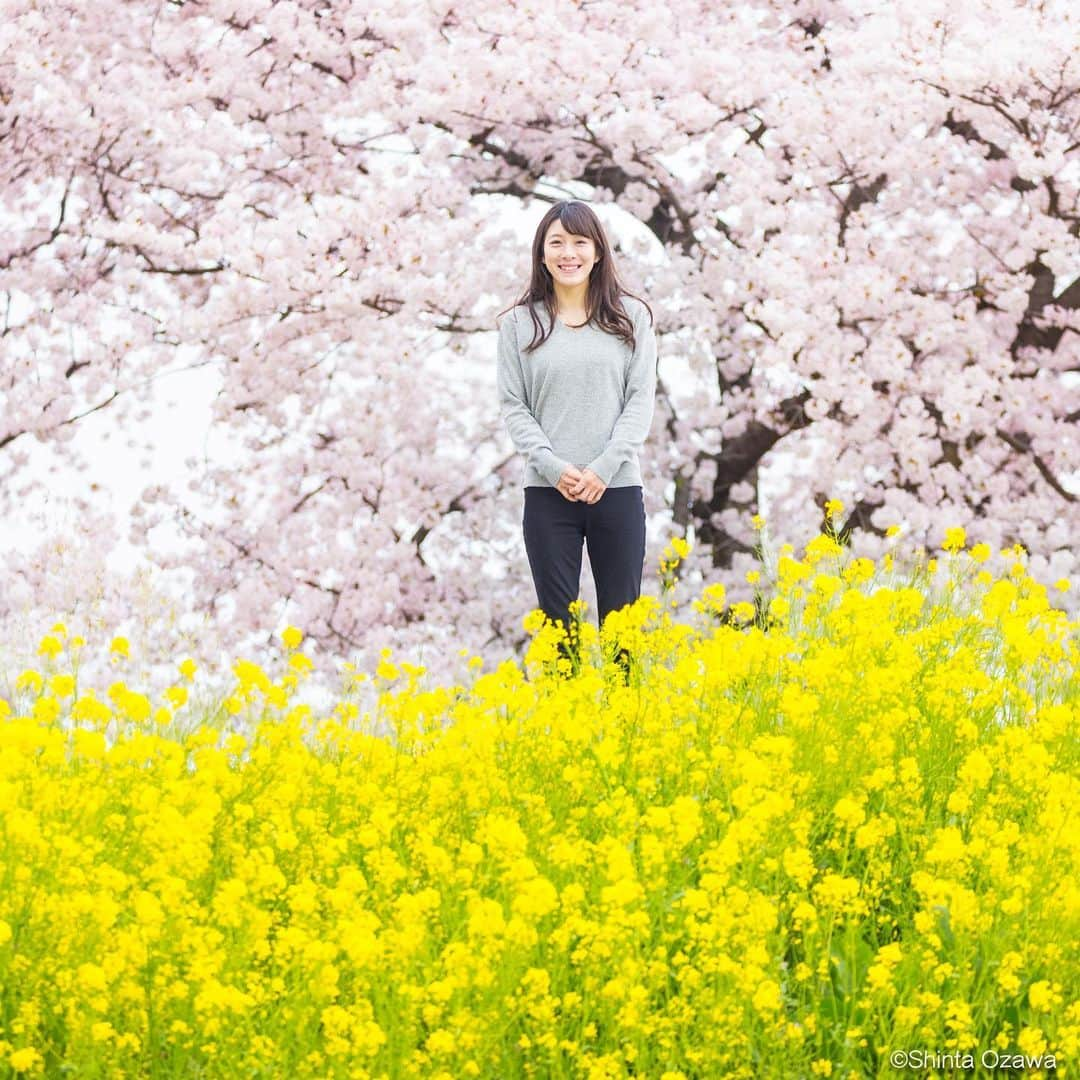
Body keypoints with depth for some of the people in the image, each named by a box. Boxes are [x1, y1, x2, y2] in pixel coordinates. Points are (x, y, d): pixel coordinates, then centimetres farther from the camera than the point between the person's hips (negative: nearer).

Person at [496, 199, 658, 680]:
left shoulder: (631, 317, 5)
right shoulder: (520, 324, 5)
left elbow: (641, 400, 1)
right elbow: (513, 407, 2)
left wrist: (603, 468, -11)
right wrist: (553, 467, -13)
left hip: (616, 489, 0)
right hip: (549, 494, 0)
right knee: (558, 620, 2)